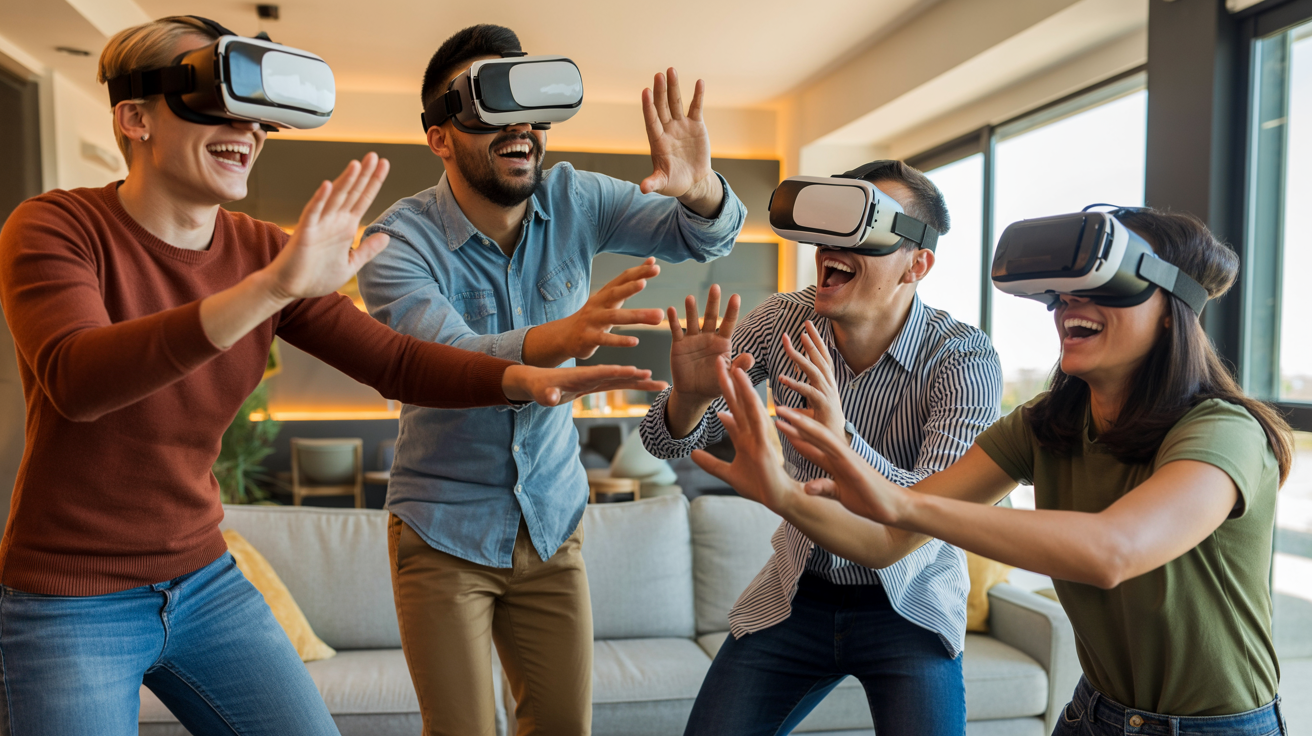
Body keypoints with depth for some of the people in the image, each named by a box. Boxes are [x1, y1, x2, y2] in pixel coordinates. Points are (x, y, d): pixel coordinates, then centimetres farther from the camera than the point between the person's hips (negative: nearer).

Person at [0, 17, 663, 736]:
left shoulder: (260, 250, -2)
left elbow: (392, 359, -5)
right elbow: (75, 379, -34)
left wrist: (524, 377, -23)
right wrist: (274, 288, -46)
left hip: (205, 582, 5)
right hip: (69, 607, -4)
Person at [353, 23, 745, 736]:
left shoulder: (574, 201, -6)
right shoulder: (398, 242, -18)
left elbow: (705, 238, -6)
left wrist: (700, 191, -31)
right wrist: (561, 336, -54)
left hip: (552, 519, 4)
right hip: (445, 534, -3)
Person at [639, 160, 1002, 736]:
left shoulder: (965, 360, -20)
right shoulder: (784, 320, -11)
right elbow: (668, 444, -9)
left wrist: (841, 440, -46)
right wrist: (691, 394, -32)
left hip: (907, 607, -2)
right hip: (796, 595, 3)